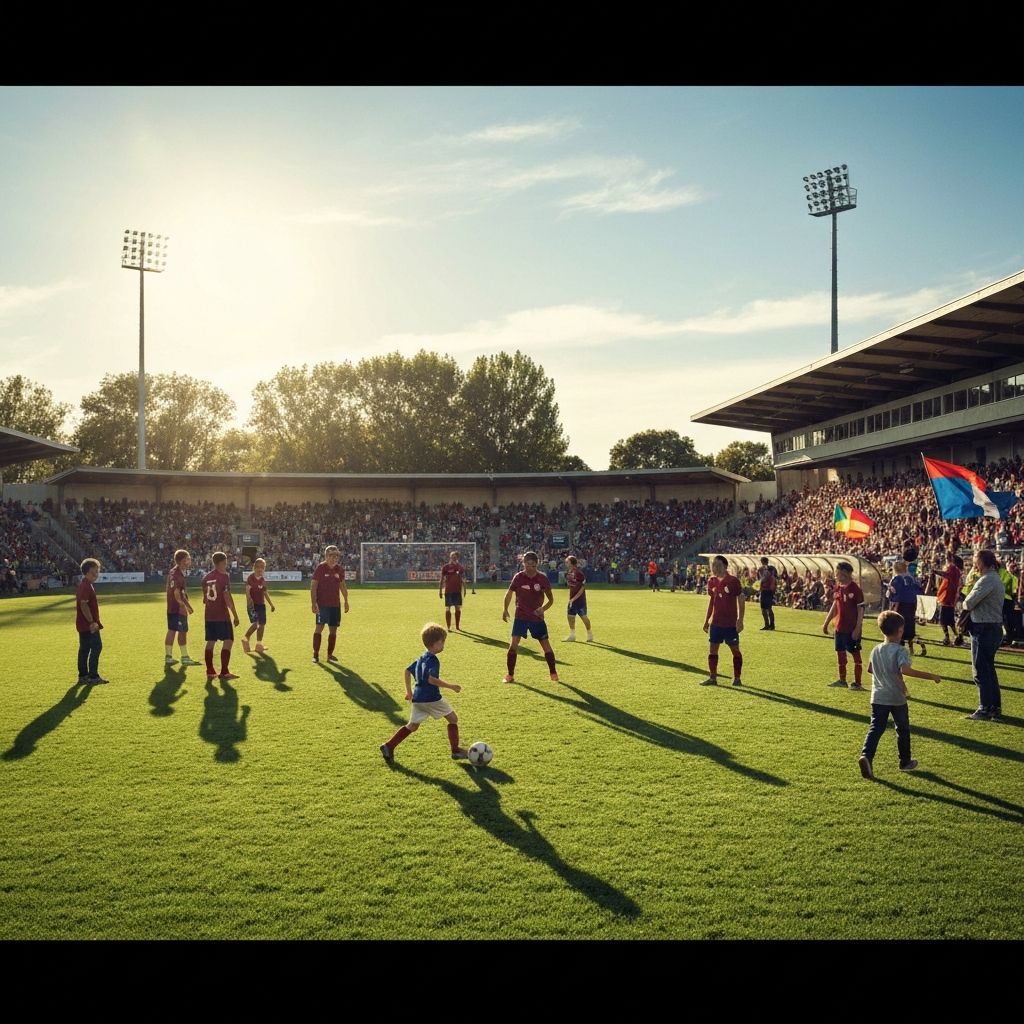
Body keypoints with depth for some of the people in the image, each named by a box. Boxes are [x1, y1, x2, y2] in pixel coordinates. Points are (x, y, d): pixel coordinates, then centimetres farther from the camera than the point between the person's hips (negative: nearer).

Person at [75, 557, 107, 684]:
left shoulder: (85, 584, 16)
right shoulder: (86, 586, -17)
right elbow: (84, 605, -24)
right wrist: (92, 622, -23)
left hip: (84, 625, 10)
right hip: (89, 625, -10)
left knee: (84, 649, 12)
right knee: (96, 647, -8)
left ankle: (83, 675, 18)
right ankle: (93, 676, -7)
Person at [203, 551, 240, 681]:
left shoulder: (206, 577, 10)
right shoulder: (224, 576, -11)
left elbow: (205, 598, 17)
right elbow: (227, 597, -16)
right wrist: (235, 615, -12)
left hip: (209, 615, 7)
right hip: (222, 615, -7)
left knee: (210, 642, 10)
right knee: (228, 641, -2)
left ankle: (210, 672, 12)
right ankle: (224, 672, -6)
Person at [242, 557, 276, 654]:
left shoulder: (263, 579, 11)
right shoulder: (251, 577, -7)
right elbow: (247, 590, -15)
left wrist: (271, 605, 22)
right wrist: (249, 600, -30)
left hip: (261, 604, 7)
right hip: (252, 604, -7)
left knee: (262, 624, 6)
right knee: (255, 624, -15)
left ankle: (259, 644, 16)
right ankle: (246, 639, 5)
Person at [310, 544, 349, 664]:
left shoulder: (339, 570, 8)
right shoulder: (320, 568, -7)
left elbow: (342, 586, 20)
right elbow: (313, 586, -8)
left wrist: (346, 601, 20)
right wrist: (314, 603, -15)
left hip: (335, 604, 5)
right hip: (322, 604, -5)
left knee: (333, 630, 7)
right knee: (319, 627, -11)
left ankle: (330, 654, 17)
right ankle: (315, 654, -3)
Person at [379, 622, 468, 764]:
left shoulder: (422, 658, 14)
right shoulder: (433, 660, -15)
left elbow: (407, 671, 20)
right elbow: (431, 679, -27)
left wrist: (409, 691, 27)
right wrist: (450, 686, -23)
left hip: (418, 698, 8)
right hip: (432, 698, -8)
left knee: (412, 726, 14)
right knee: (453, 718, 8)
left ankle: (389, 746, 3)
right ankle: (456, 751, 10)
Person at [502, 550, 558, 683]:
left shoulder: (542, 578, -8)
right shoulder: (518, 577, -8)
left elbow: (551, 599, -1)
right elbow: (509, 593, 10)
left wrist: (543, 608, -18)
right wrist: (505, 609, 6)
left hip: (537, 617, 0)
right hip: (521, 616, 0)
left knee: (546, 645, 0)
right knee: (513, 644, -12)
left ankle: (553, 673, 18)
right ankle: (510, 675, 0)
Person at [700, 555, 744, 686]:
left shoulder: (733, 581, -11)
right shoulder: (712, 582, 5)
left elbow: (741, 600, -7)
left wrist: (740, 620, -12)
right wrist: (706, 620, 15)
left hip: (731, 623, -5)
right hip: (715, 622, 5)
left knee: (735, 649, 4)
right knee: (712, 649, 4)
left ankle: (737, 678, 15)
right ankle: (712, 677, 10)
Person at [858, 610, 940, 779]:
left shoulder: (876, 650, 6)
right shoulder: (900, 651, -14)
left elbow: (869, 669, 18)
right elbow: (905, 670, -30)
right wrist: (930, 676, -27)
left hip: (878, 697, 4)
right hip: (897, 699, -4)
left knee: (875, 728, -2)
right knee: (903, 730, 16)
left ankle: (866, 756, -24)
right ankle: (905, 762, 29)